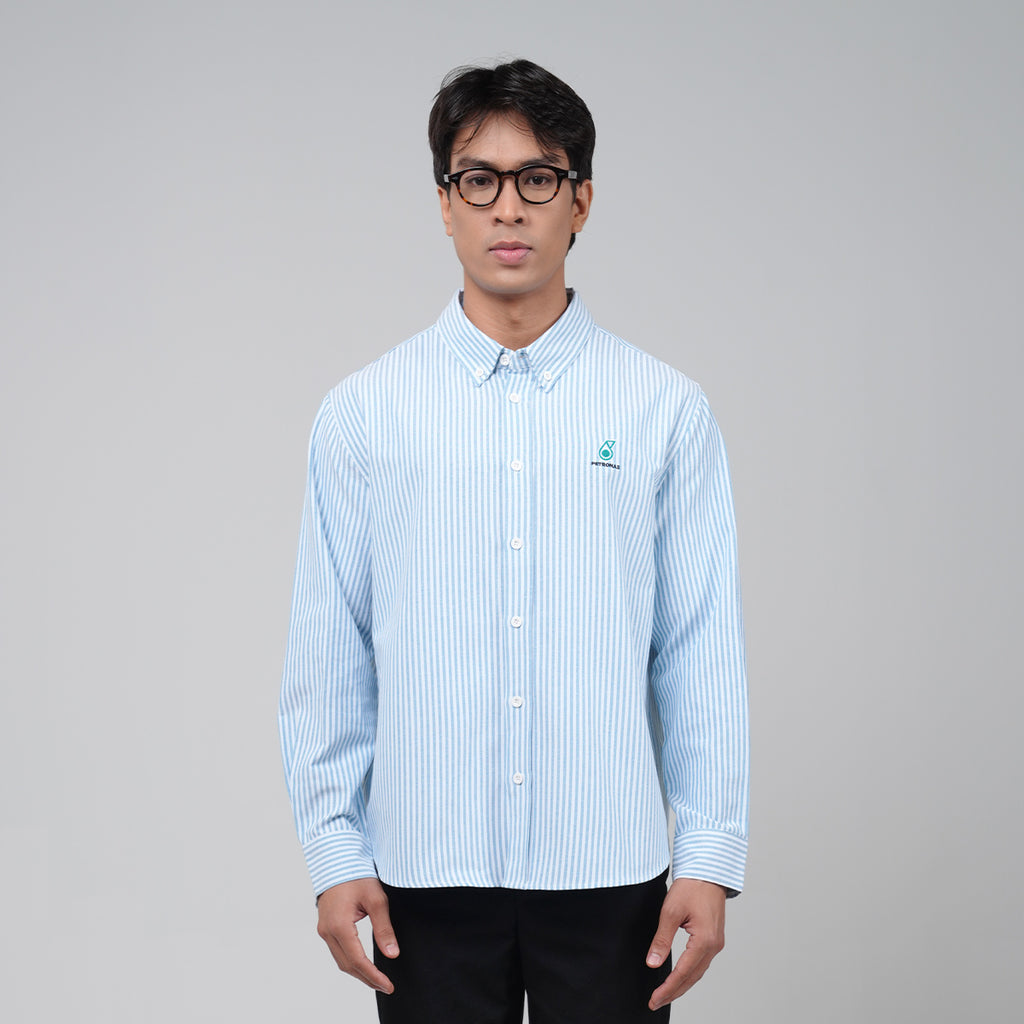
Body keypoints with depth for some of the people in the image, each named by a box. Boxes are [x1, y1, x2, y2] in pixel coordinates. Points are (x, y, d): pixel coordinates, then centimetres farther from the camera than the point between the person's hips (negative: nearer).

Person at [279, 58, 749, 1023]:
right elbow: (327, 655, 3)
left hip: (609, 871, 0)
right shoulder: (363, 412, 2)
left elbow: (702, 653, 0)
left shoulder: (666, 409, 1)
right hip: (427, 872, 0)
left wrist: (711, 858, -3)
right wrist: (334, 853, 0)